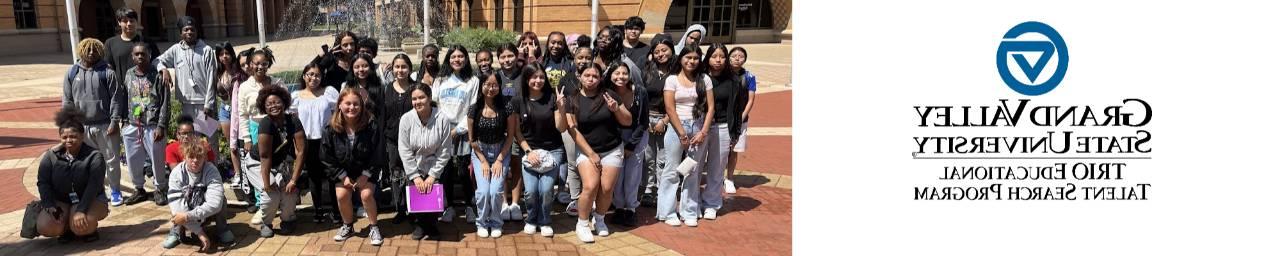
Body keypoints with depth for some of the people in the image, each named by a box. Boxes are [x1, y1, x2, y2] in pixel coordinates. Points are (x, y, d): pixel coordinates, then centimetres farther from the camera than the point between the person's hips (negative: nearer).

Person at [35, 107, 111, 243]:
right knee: (45, 228, -24)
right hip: (60, 202, 3)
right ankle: (66, 228, 9)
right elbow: (43, 182, -4)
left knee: (82, 225, -34)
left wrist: (81, 210, -33)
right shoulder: (51, 156, -1)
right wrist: (49, 206, -20)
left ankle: (91, 228, 3)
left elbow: (94, 185, -21)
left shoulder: (94, 156, -12)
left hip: (90, 200, -3)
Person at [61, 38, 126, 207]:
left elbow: (116, 98, -7)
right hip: (82, 126, 3)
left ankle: (115, 191, 16)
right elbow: (67, 101, 8)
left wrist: (115, 121, -12)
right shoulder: (72, 72, 5)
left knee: (111, 160, 4)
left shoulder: (107, 72, -5)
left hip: (105, 125, -3)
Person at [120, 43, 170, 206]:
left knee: (157, 160, 2)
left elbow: (165, 103, -8)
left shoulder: (158, 75, -6)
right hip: (132, 126, 4)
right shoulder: (127, 75, 8)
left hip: (152, 126, -4)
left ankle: (160, 189, 19)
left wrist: (161, 126, -13)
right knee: (132, 160, 9)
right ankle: (139, 189, 26)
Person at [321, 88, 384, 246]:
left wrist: (365, 175, -16)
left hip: (366, 172, -2)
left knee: (366, 194, -21)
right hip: (343, 172, 2)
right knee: (341, 195, -15)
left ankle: (373, 227, 0)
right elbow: (326, 157, -7)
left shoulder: (370, 126, -18)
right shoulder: (331, 129, -14)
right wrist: (343, 176, -11)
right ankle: (348, 226, 11)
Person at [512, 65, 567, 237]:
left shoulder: (552, 98, -4)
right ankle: (531, 220, 17)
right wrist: (528, 151, -7)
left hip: (553, 151, -1)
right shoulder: (518, 102, -1)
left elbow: (561, 129, -4)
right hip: (530, 151, 1)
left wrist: (561, 108, -19)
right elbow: (517, 132, 3)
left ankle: (544, 222, 11)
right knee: (531, 190, -12)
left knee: (546, 189, -15)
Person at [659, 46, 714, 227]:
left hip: (698, 128, 2)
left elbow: (710, 107, 3)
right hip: (677, 127, -2)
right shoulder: (672, 79, -1)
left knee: (693, 172, 7)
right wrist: (682, 134, -11)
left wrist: (703, 132, -7)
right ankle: (668, 212, 11)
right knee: (672, 171, 1)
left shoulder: (704, 79, 6)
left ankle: (689, 212, 15)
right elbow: (670, 108, -7)